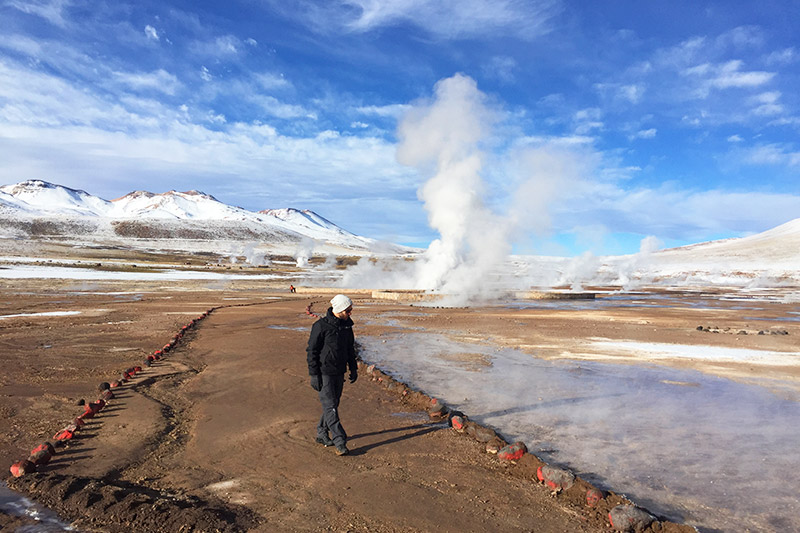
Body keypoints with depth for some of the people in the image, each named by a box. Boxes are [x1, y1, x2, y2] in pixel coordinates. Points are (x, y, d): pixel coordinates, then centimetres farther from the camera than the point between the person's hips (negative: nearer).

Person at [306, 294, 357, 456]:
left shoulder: (347, 324, 4)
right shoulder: (321, 326, -16)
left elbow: (350, 348, 16)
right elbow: (312, 351, -13)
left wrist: (353, 368, 14)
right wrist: (314, 375, -15)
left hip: (339, 373, 7)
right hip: (324, 373, -7)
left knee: (333, 404, 14)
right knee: (330, 407, -7)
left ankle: (322, 434, 29)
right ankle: (340, 442, -5)